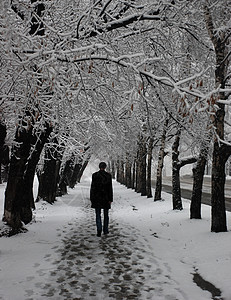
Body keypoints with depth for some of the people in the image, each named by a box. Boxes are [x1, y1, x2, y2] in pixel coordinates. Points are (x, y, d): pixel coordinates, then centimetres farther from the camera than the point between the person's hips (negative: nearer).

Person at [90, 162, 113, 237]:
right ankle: (105, 230, 20)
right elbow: (110, 188, -3)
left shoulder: (95, 175, -4)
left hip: (97, 197, -1)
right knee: (106, 214, 14)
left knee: (98, 214, 3)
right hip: (106, 197, 1)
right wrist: (110, 199, 1)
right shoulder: (108, 175, -3)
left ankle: (99, 230, -11)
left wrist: (91, 198, 2)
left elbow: (92, 187, -4)